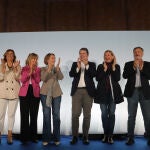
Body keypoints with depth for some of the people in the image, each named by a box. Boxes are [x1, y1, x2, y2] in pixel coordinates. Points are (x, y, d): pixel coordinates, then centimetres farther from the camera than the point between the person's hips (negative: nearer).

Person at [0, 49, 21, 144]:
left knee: (11, 114, 2)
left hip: (14, 93, 0)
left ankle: (10, 135, 9)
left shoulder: (18, 66, 7)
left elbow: (18, 78, -6)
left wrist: (15, 68, -17)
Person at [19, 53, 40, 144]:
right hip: (25, 93, -1)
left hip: (35, 94, 1)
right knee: (24, 115, -2)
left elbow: (38, 80, -4)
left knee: (34, 115, 3)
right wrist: (29, 73, -17)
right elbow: (22, 80, -5)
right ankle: (24, 137, 6)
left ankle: (33, 136, 13)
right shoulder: (24, 69, 8)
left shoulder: (38, 69, 9)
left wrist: (34, 72, -16)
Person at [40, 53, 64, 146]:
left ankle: (56, 138, 8)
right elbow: (43, 78, -13)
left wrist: (57, 68, -23)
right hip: (45, 93, -1)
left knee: (56, 115, 0)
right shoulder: (43, 69, 5)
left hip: (56, 94, 2)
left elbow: (61, 77, -9)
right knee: (46, 115, -1)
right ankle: (46, 139, 7)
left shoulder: (57, 69, 10)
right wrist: (49, 69, -24)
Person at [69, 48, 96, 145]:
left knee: (87, 115, 2)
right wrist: (78, 67, -19)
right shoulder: (75, 64, 12)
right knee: (75, 114, -4)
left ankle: (85, 136, 9)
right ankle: (75, 136, 4)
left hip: (88, 91, 0)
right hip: (77, 91, 1)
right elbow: (71, 74, -4)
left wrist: (86, 65, -17)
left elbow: (94, 74, -9)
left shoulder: (92, 64, 9)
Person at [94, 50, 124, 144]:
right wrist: (105, 69, -11)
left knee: (112, 113, 1)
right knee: (104, 114, 3)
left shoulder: (117, 66, 6)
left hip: (113, 92, 0)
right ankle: (106, 134, 13)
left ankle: (110, 135, 7)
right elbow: (97, 78, -5)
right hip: (103, 92, 0)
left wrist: (113, 68, -11)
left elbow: (118, 78, -6)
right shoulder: (101, 66, 6)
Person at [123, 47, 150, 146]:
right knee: (131, 116, 3)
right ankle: (131, 138, 8)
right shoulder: (128, 64, 8)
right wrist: (133, 68, -14)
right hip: (132, 92, 0)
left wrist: (142, 69, -13)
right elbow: (125, 76, -6)